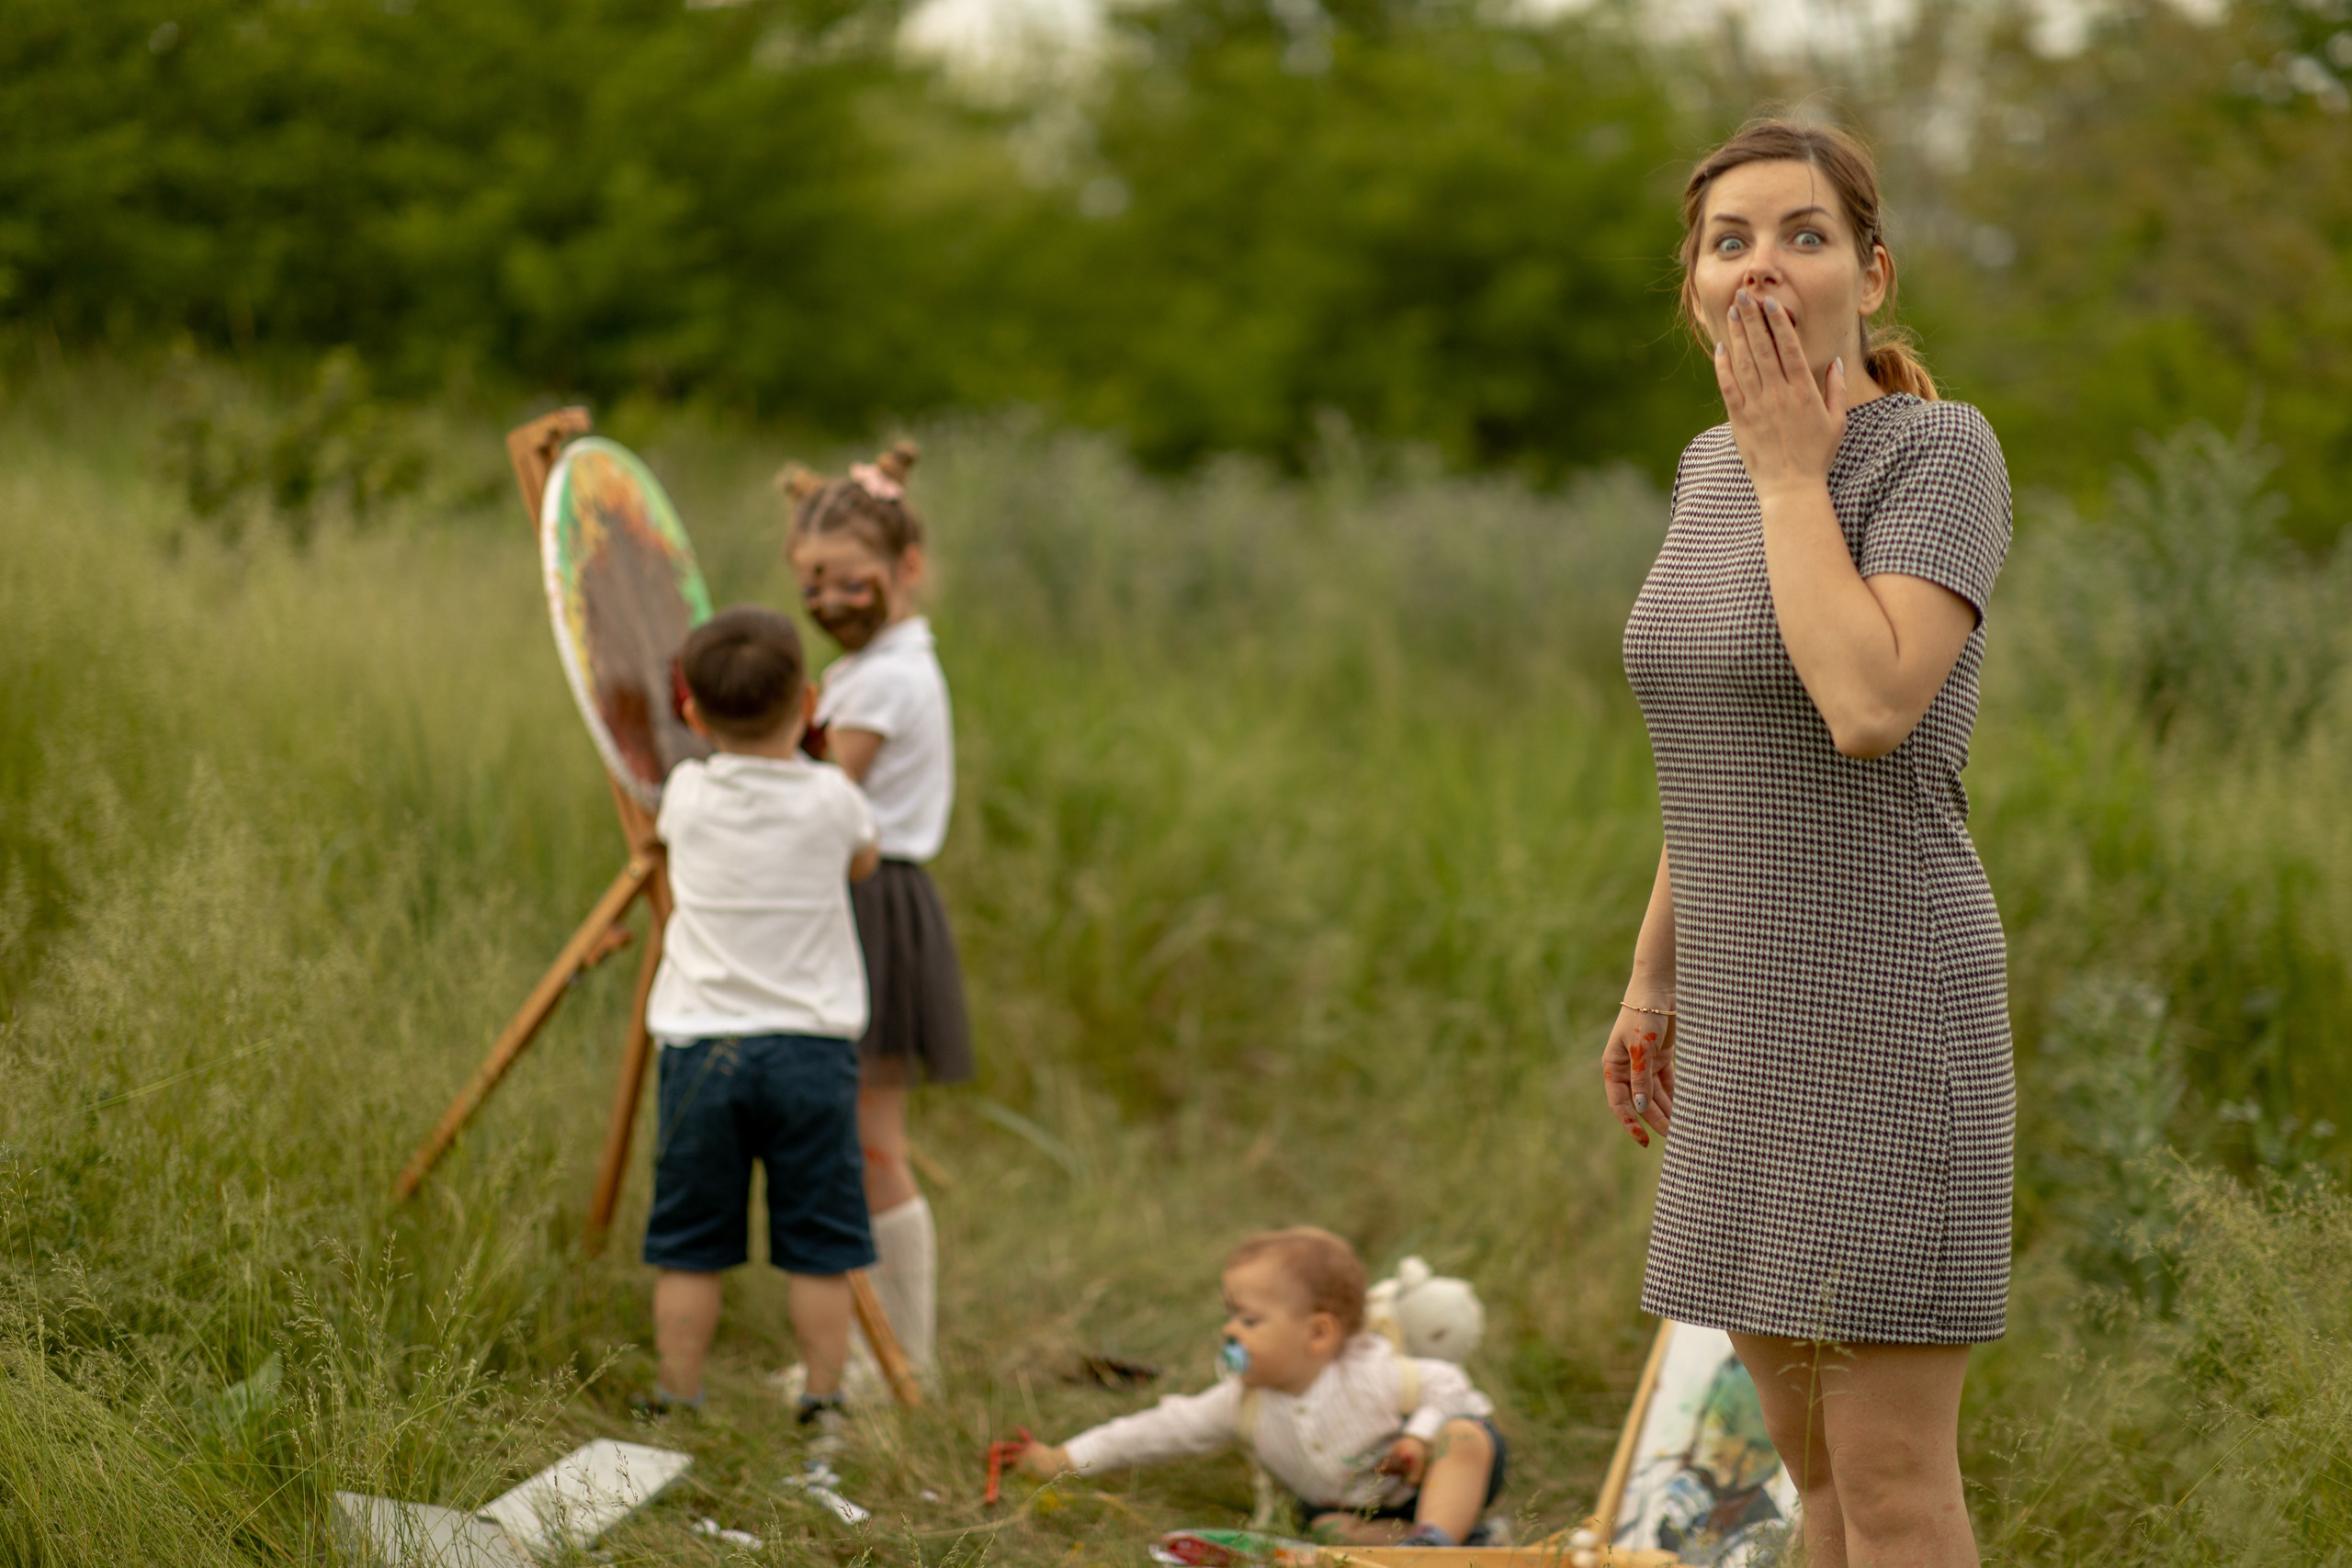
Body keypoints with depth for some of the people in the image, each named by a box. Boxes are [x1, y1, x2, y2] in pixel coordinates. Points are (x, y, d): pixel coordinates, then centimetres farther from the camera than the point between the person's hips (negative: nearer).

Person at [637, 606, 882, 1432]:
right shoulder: (831, 799, -3)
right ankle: (823, 1403, 8)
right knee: (818, 1246, 6)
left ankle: (676, 1402, 10)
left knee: (689, 1246, 7)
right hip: (812, 1046, -1)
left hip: (701, 1046, 1)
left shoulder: (687, 796, -1)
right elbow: (864, 861, 18)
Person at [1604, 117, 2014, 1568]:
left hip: (1887, 1023, -8)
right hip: (1765, 1033, 8)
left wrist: (1795, 471, -16)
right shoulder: (1720, 469, 10)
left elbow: (1871, 710, -26)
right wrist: (1656, 983, 20)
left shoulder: (1942, 449, -13)